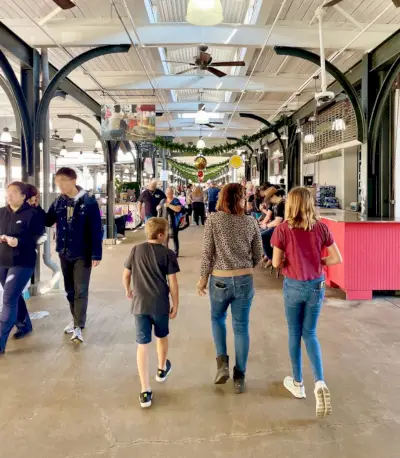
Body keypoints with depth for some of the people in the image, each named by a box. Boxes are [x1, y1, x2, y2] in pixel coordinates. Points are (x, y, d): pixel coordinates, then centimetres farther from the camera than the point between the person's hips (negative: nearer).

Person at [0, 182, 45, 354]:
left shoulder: (32, 214, -9)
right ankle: (24, 325, 40)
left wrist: (18, 242, -25)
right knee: (14, 296, 19)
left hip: (22, 263, -6)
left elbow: (37, 237, -12)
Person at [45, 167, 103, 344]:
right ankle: (76, 319, 32)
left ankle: (78, 327, 3)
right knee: (70, 289, 15)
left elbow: (96, 230, -13)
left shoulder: (89, 202, -13)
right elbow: (47, 222, 8)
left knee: (81, 290, -1)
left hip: (82, 254, -5)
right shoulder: (58, 202, 2)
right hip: (64, 253, 5)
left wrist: (96, 254, -15)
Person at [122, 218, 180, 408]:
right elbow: (173, 283, -9)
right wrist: (175, 305, 1)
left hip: (140, 304, 2)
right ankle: (162, 369, 47)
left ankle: (145, 392, 2)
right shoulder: (168, 254, -7)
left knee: (142, 345, 2)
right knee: (162, 337, 24)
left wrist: (128, 291, 27)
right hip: (160, 304, -1)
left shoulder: (136, 250, 2)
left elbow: (126, 275, 8)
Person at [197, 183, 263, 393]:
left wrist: (203, 277, 3)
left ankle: (222, 362, 14)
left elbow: (207, 252, -8)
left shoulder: (213, 219, -8)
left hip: (220, 280, -1)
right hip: (245, 280, 1)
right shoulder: (250, 222, -2)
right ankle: (239, 377, 19)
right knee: (241, 327, 10)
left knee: (217, 318, 25)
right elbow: (258, 255, 4)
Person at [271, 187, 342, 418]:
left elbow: (276, 263, -11)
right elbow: (337, 259, -4)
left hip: (293, 286, -2)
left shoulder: (283, 229, -13)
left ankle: (298, 383, 28)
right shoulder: (321, 228, -5)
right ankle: (320, 382, -2)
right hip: (316, 286, 2)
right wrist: (317, 261, 10)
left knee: (295, 334, 15)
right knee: (310, 334, 15)